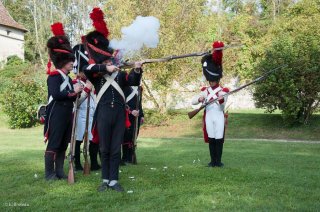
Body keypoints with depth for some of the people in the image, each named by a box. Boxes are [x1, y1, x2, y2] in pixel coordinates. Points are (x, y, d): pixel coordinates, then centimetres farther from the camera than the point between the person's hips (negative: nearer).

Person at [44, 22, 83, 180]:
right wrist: (73, 92, -16)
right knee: (53, 144, -4)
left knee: (63, 144, 11)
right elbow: (55, 94, -24)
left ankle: (59, 171, 19)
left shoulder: (67, 78, 16)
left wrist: (77, 92, 0)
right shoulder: (54, 76, -10)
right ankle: (49, 173, 2)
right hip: (56, 115, -9)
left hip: (67, 115, 9)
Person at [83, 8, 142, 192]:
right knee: (105, 149, 7)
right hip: (103, 115, -2)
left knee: (116, 149, 5)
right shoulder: (96, 75, 5)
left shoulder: (120, 75, 12)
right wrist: (105, 68, -21)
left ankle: (114, 180, 10)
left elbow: (134, 82, -1)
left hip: (119, 114, 2)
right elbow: (87, 69, -15)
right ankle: (105, 180, 16)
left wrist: (137, 70, -19)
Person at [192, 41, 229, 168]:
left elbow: (222, 107, -4)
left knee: (219, 139, -1)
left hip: (219, 116, -2)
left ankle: (218, 161, 7)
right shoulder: (205, 91, 9)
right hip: (209, 116, 2)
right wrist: (199, 99, -17)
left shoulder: (223, 91, 2)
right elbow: (193, 102, 4)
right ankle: (213, 161, 11)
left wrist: (221, 100, -25)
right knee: (211, 139, 4)